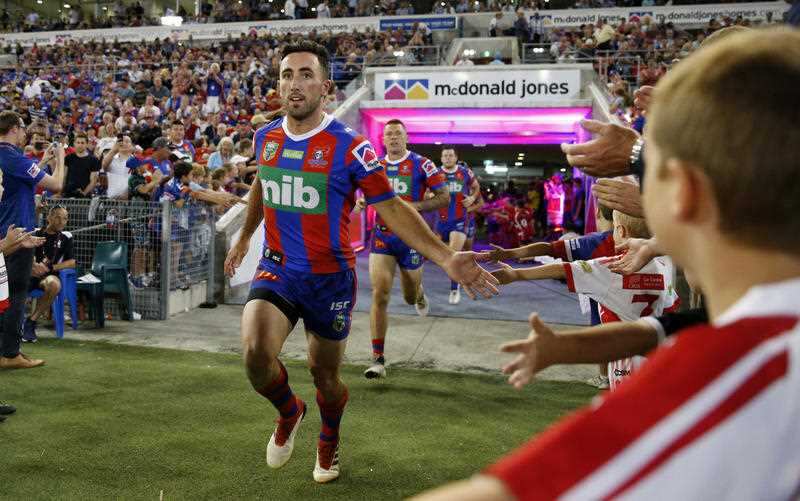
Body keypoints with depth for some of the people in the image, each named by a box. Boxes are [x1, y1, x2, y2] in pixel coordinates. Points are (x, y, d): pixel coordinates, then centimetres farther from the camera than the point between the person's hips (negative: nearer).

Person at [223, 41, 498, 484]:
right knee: (257, 354, -22)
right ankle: (288, 412, 14)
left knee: (324, 372, 12)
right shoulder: (265, 137, 0)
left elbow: (391, 208, -14)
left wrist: (446, 259, -25)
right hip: (276, 268, 2)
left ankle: (329, 441, 46)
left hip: (330, 277, -2)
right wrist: (244, 238, 33)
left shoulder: (350, 147, -15)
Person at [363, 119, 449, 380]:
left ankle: (419, 294, 57)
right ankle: (378, 359, -9)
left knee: (410, 297, 15)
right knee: (379, 295, -13)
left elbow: (444, 197, -6)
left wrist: (416, 206, -20)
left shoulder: (421, 164, -6)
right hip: (382, 238, 2)